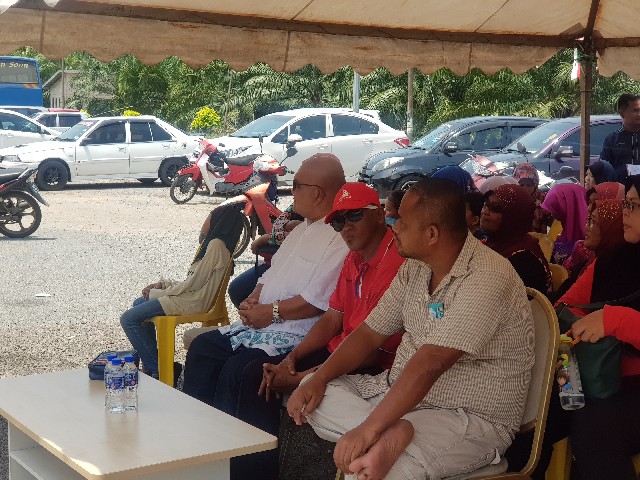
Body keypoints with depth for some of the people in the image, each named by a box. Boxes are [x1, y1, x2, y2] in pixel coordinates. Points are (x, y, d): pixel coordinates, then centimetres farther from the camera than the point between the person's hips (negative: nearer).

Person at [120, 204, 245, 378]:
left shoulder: (216, 245, -19)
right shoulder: (215, 243, 13)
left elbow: (192, 284, -20)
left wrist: (157, 293, -8)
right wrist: (162, 284, 8)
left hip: (191, 303, -11)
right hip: (190, 296, 11)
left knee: (128, 319, -12)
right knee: (139, 303, 26)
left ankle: (155, 369, -5)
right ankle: (153, 359, 23)